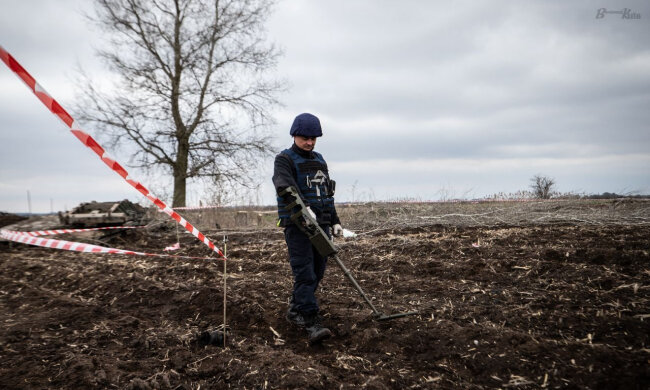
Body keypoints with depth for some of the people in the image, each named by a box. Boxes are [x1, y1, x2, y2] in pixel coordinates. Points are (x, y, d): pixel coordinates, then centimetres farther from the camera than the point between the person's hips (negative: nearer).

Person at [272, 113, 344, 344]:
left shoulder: (320, 161, 20)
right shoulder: (285, 159, -2)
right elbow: (285, 185, -22)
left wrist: (335, 221, 22)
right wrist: (304, 206, -38)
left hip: (320, 223, 7)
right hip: (297, 224, -7)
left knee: (318, 271, 9)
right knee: (304, 273, -13)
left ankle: (295, 310, 28)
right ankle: (312, 322, -16)